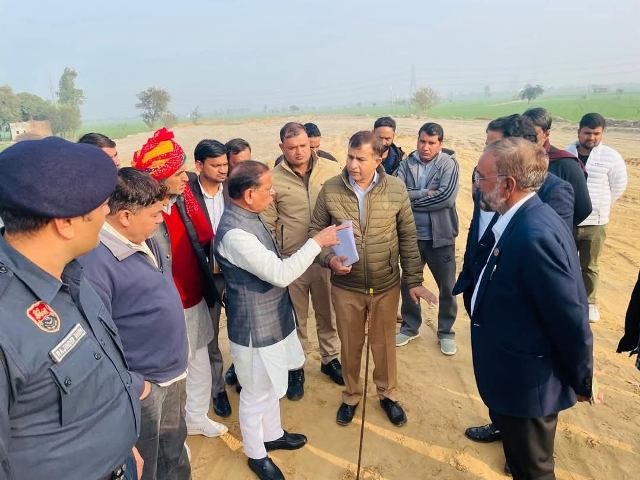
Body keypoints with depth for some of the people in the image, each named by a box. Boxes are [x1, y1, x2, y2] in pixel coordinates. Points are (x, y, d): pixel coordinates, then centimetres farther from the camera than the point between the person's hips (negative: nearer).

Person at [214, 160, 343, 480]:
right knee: (256, 394, 13)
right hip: (255, 328, -9)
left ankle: (272, 435, 49)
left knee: (272, 386, 27)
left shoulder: (248, 217, 1)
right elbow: (280, 273, -31)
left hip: (272, 318, 9)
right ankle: (255, 454, 37)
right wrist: (317, 241, -24)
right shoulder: (234, 232, -30)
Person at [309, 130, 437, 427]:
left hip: (386, 285, 0)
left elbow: (408, 238, -1)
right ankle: (351, 396, 42)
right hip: (346, 286, 0)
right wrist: (329, 258, -18)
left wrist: (413, 280, 0)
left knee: (384, 344, 18)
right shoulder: (330, 190, -9)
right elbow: (315, 231, 1)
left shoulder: (397, 190, -9)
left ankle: (387, 395, 43)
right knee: (349, 345, 17)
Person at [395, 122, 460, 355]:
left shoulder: (449, 164, -7)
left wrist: (412, 198, -15)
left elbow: (447, 197, -21)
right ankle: (410, 327, 37)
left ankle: (446, 332, 32)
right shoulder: (406, 164, 0)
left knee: (447, 287, 10)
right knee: (407, 284, 16)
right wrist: (426, 193, -19)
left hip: (441, 236, -2)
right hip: (411, 236, 2)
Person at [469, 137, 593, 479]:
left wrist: (581, 382, -11)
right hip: (519, 375, 9)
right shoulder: (524, 221, 0)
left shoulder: (534, 234, -30)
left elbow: (570, 320, -24)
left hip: (527, 383, -9)